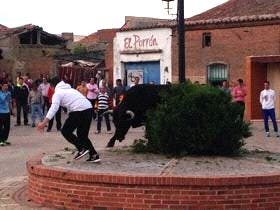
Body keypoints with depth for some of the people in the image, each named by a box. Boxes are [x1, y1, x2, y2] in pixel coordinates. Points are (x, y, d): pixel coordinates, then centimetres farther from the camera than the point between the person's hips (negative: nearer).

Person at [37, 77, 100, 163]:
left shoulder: (58, 93, 3)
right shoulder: (70, 89, 30)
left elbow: (53, 108, -12)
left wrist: (44, 123, -18)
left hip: (79, 111, -8)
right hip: (89, 108, 8)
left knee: (65, 131, 5)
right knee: (82, 135, 19)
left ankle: (82, 149, -4)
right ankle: (94, 155, 12)